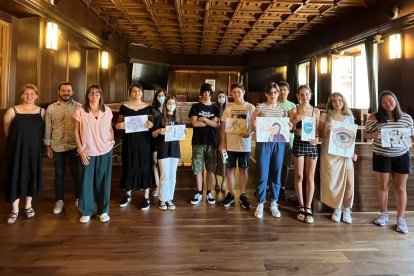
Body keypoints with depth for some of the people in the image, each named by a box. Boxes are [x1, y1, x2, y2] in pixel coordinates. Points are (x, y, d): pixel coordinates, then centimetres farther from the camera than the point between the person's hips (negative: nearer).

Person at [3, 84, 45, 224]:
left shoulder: (41, 111, 1)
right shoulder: (12, 111, -5)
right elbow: (7, 130, 5)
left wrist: (33, 140, 8)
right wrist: (19, 139, 11)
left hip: (35, 149, 2)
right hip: (17, 149, -2)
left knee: (32, 175, 10)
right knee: (16, 176, 3)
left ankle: (28, 205, 27)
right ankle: (15, 210, 17)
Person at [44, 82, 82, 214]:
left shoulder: (79, 107, -3)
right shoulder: (51, 108, 2)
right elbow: (47, 128, 6)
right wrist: (48, 146, 6)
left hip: (75, 146, -1)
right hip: (57, 147, 2)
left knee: (78, 173, 5)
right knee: (59, 174, 11)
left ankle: (78, 198, 23)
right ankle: (59, 200, 25)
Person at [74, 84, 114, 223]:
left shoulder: (107, 111, 2)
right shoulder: (80, 111, -4)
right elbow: (76, 132, -2)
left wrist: (112, 141, -1)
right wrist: (81, 150, -6)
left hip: (105, 152, 1)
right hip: (87, 152, -1)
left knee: (103, 181, 9)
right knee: (86, 182, 7)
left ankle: (103, 211, 23)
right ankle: (86, 211, 23)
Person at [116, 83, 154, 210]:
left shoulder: (148, 107, 4)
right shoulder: (124, 106, 3)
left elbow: (152, 124, 7)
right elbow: (119, 124, 8)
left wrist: (151, 124, -16)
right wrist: (119, 125, -15)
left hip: (144, 140, 0)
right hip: (129, 141, 1)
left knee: (145, 166, 2)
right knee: (129, 167, 8)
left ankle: (146, 197, 13)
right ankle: (128, 194, 27)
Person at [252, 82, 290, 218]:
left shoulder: (283, 109, 11)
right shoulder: (260, 107, 1)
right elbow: (253, 125, 0)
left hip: (279, 143, 3)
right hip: (263, 143, -3)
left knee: (276, 174, 9)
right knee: (262, 174, -1)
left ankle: (274, 203, 23)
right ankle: (260, 204, 14)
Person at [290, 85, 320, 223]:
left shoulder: (316, 111, 6)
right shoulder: (294, 111, 1)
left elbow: (318, 130, 9)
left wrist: (317, 138, -11)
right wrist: (295, 121, -16)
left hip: (311, 144, 1)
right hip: (298, 143, -1)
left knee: (310, 177, 3)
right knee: (299, 176, 4)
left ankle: (308, 208, 11)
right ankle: (301, 206, 17)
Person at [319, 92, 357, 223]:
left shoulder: (349, 117, 10)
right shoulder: (325, 116, 3)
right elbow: (320, 135, 5)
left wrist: (354, 152, 3)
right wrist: (326, 132, -17)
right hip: (329, 153, -2)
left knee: (349, 182, -3)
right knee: (332, 182, 1)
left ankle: (346, 209, 17)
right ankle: (337, 208, 20)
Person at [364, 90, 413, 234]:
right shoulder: (374, 117, -5)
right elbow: (365, 134, 1)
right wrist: (372, 135, -21)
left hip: (401, 156, 1)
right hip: (381, 156, -1)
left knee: (400, 188, 6)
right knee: (383, 186, 10)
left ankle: (400, 218, 19)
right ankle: (383, 214, 27)